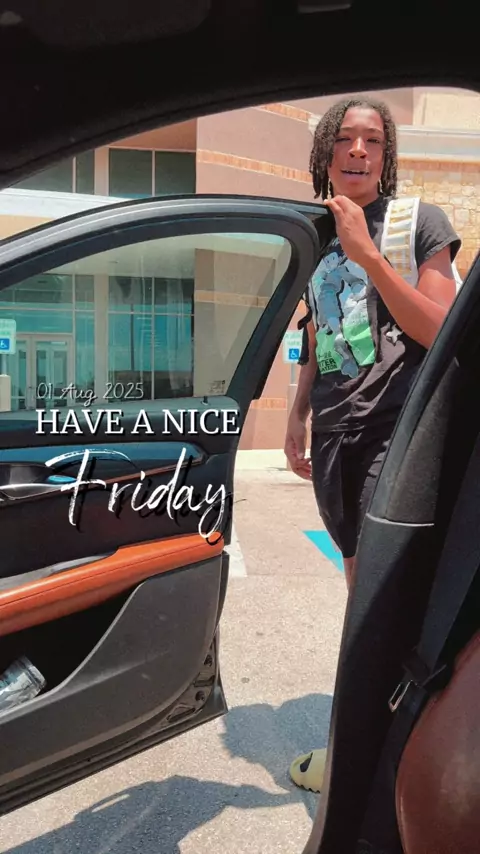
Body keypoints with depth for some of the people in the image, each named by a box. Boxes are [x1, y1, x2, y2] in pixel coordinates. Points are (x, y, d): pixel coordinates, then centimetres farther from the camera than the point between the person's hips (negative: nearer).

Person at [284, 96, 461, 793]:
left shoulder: (419, 220, 1)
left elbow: (440, 332, -10)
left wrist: (366, 251, -16)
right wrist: (298, 416, 16)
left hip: (396, 427, -5)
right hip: (335, 436, 6)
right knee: (365, 585, 12)